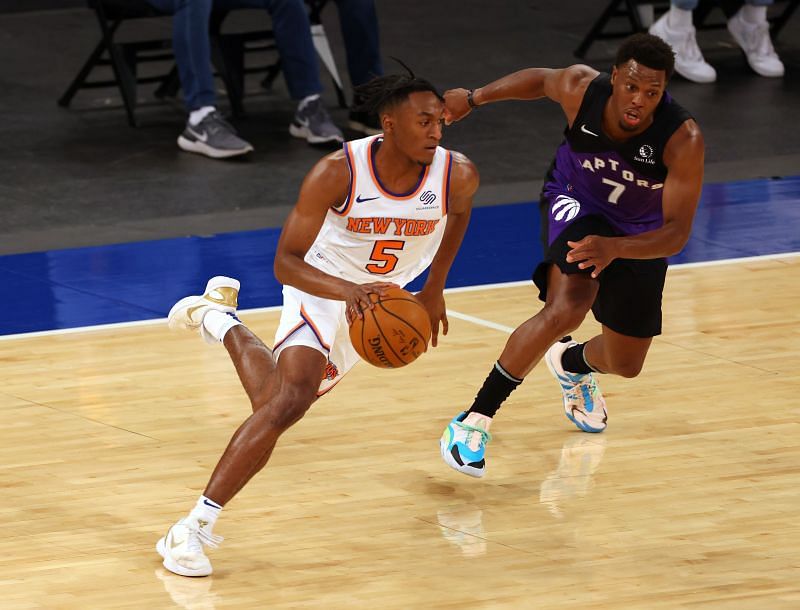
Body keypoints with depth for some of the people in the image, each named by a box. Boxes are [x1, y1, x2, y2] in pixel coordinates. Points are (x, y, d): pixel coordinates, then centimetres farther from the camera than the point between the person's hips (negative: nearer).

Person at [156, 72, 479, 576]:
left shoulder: (457, 176, -21)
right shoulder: (337, 174, -29)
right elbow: (286, 262, -26)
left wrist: (435, 289, 11)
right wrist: (347, 291, -44)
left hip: (381, 296, 5)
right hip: (322, 288, -5)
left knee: (274, 402, 13)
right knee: (290, 400, -27)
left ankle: (219, 318, 43)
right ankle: (196, 527, -19)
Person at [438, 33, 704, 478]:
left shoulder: (683, 139, -37)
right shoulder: (580, 89, -31)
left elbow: (677, 234, -36)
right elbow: (541, 79, -5)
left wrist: (614, 248, -53)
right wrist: (473, 99, 5)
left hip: (640, 234, 2)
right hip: (577, 203, -2)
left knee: (626, 364, 14)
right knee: (566, 308, -31)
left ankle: (571, 363, 53)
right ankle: (475, 421, -23)